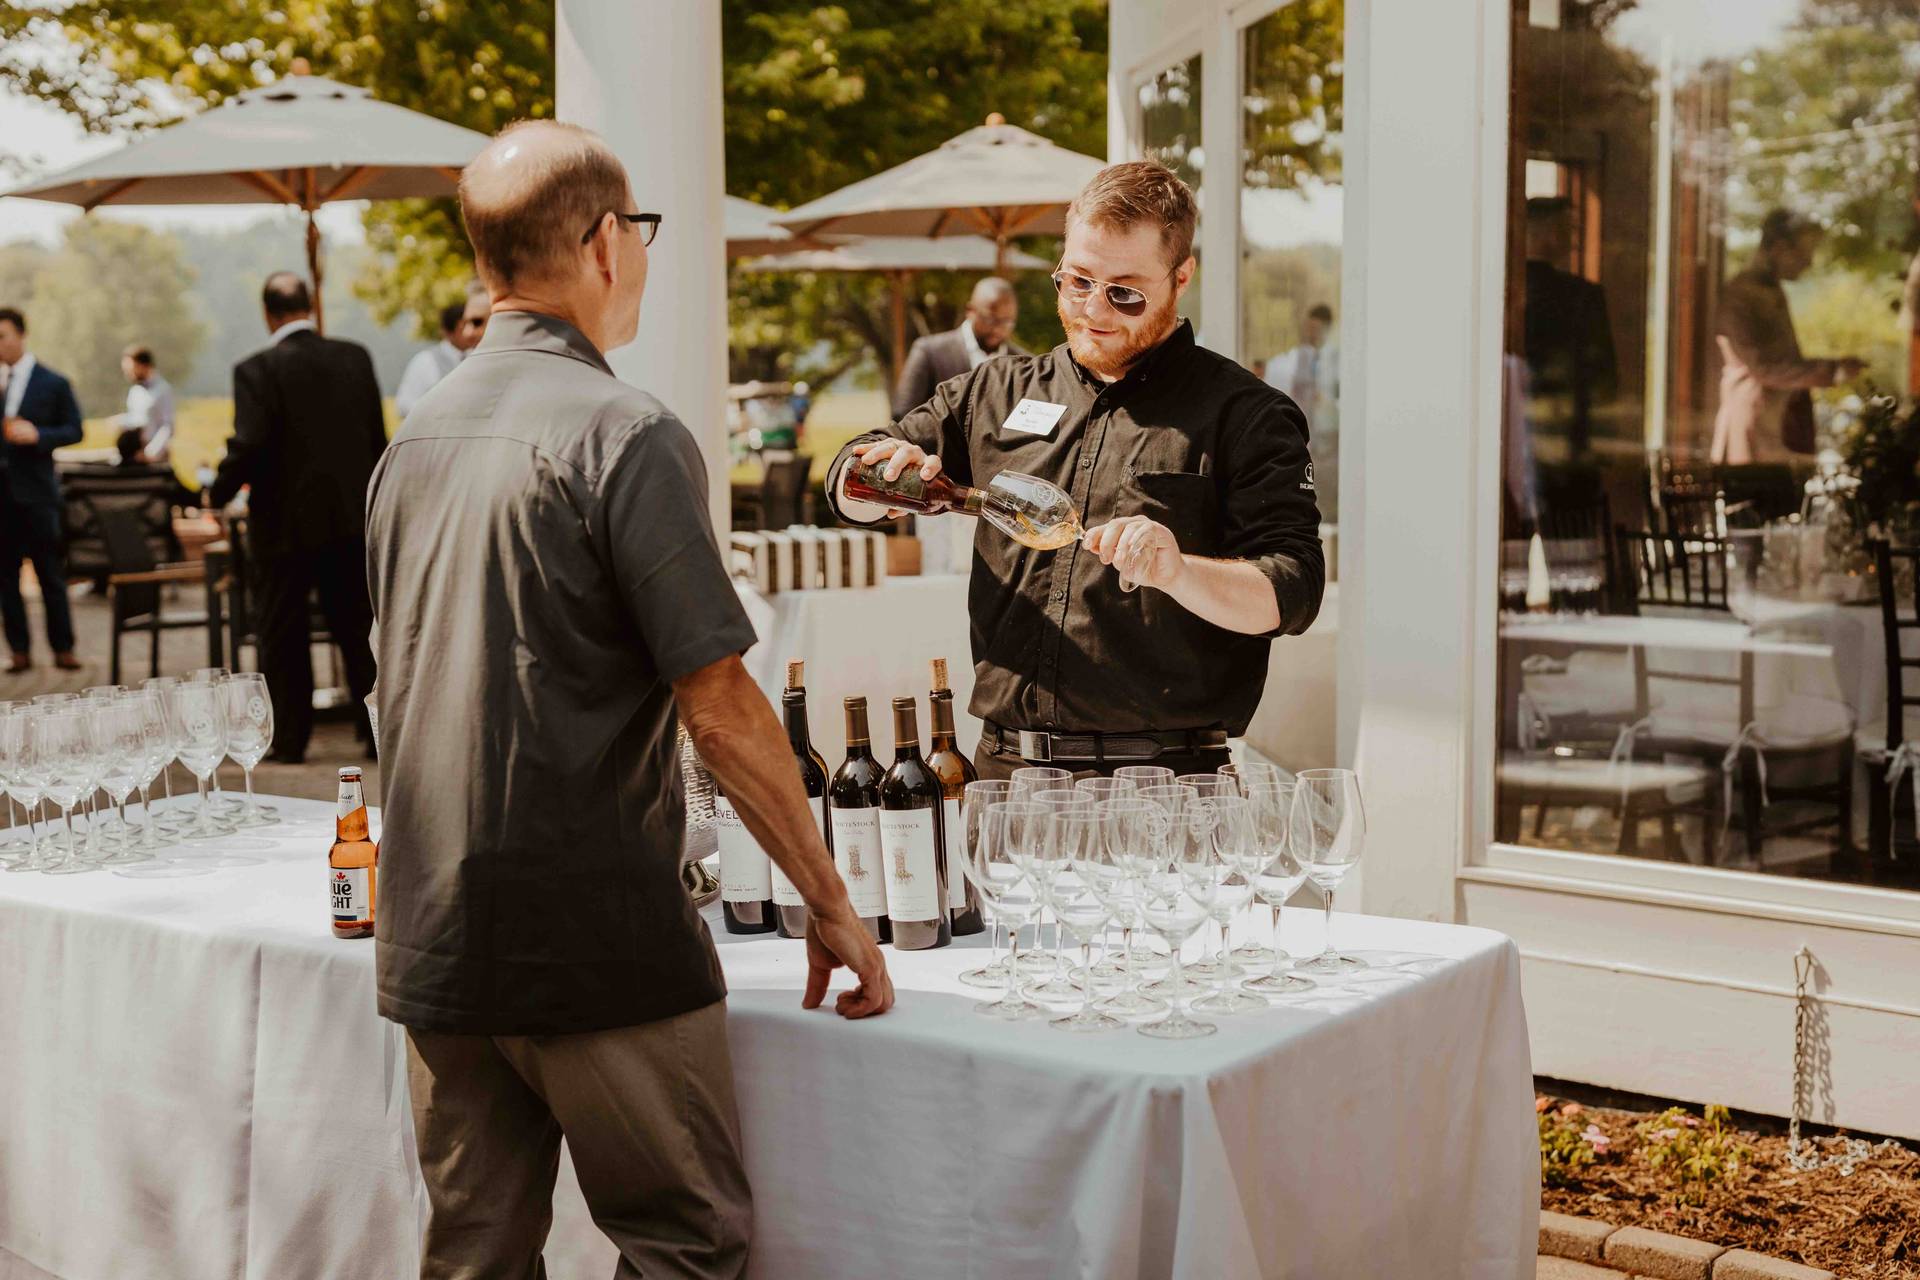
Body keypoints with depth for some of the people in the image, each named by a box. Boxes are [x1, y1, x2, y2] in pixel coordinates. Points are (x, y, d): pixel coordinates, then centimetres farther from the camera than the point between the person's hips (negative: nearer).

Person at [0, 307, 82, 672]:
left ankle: (62, 649, 8)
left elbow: (73, 430, 0)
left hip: (35, 490, -3)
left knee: (50, 573, 2)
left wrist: (38, 435, -16)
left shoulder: (53, 383, 0)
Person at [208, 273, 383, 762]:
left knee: (283, 635, 8)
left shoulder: (258, 370, -13)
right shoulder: (356, 358, 1)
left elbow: (248, 446, -19)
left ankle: (288, 739, 14)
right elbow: (378, 437, 6)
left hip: (285, 523, -4)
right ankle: (379, 730, 14)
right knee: (358, 629, 12)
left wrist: (219, 489, -1)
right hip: (350, 519, 4)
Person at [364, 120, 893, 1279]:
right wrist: (830, 900, -8)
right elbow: (720, 706, -16)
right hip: (596, 942, -7)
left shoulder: (418, 437, 9)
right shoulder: (624, 434, -14)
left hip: (435, 941, 7)